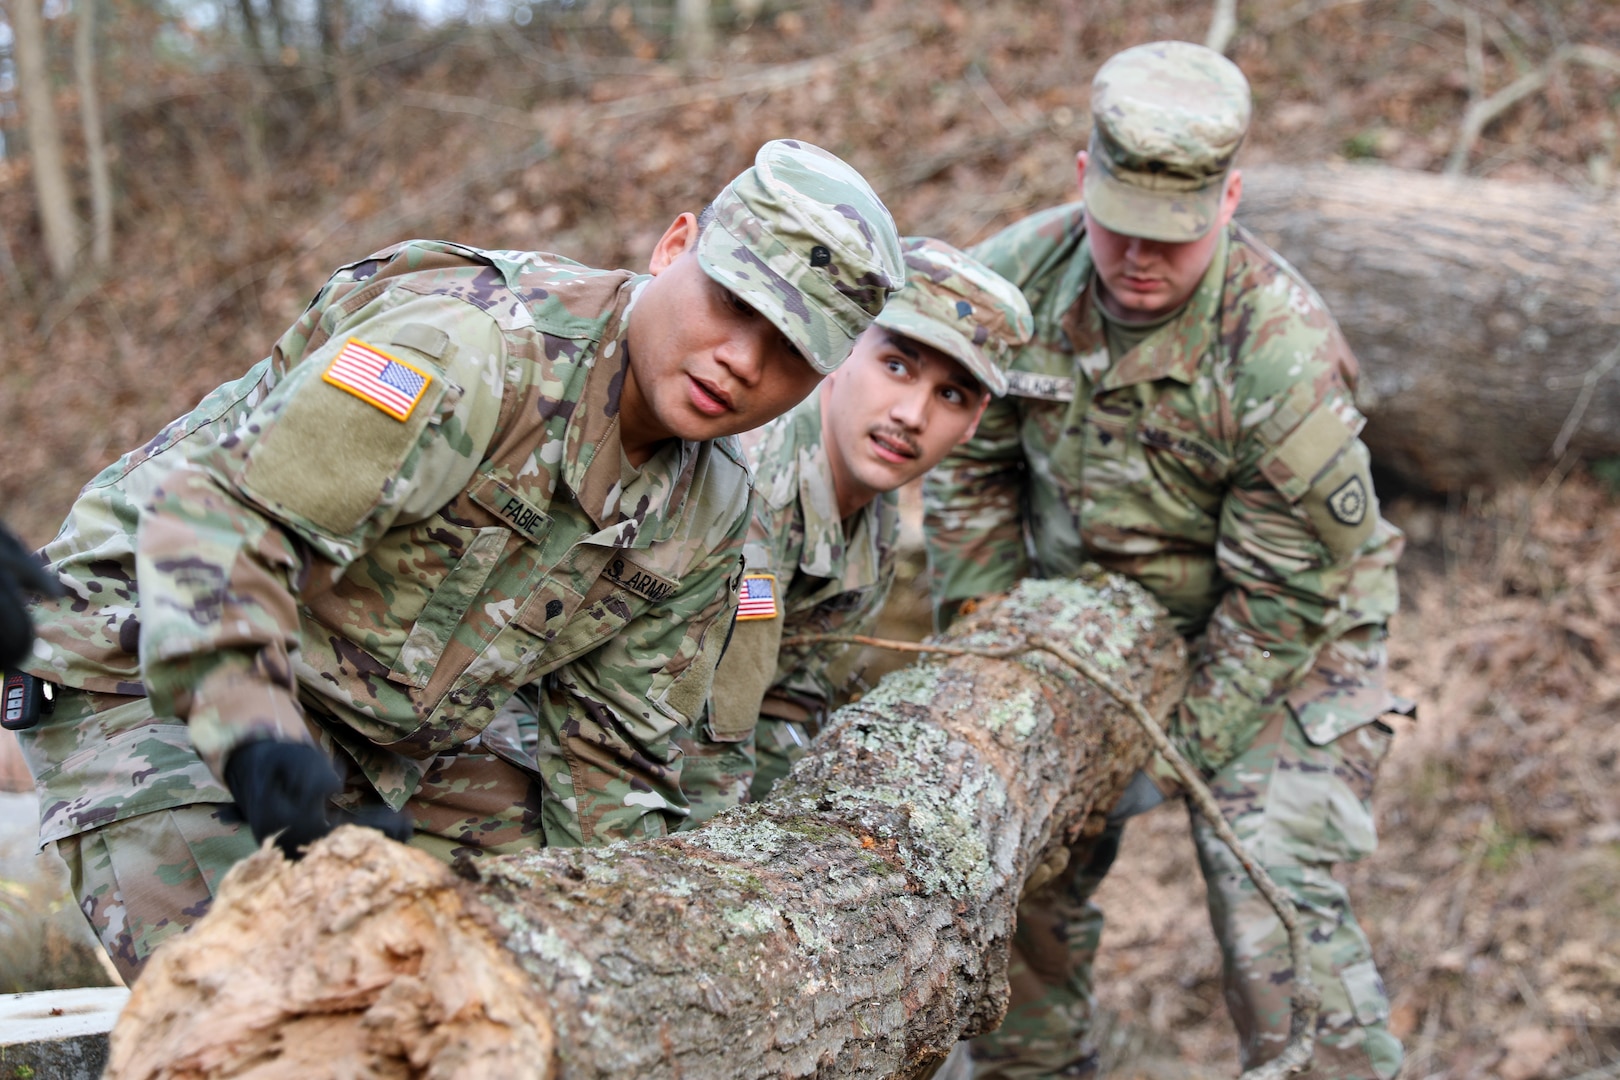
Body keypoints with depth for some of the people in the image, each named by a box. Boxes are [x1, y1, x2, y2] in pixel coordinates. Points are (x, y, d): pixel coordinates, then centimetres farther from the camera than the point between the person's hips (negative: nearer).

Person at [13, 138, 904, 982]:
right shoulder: (474, 346, -30)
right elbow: (213, 507, -36)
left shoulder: (709, 515, -3)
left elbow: (613, 748, 6)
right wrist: (257, 742, -48)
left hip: (395, 736, 7)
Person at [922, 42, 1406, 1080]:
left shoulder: (1285, 352, -30)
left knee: (1276, 904, -16)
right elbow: (969, 466, -1)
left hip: (1289, 641, -5)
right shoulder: (1017, 276, -16)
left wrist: (1187, 745, -18)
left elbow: (1283, 591, -22)